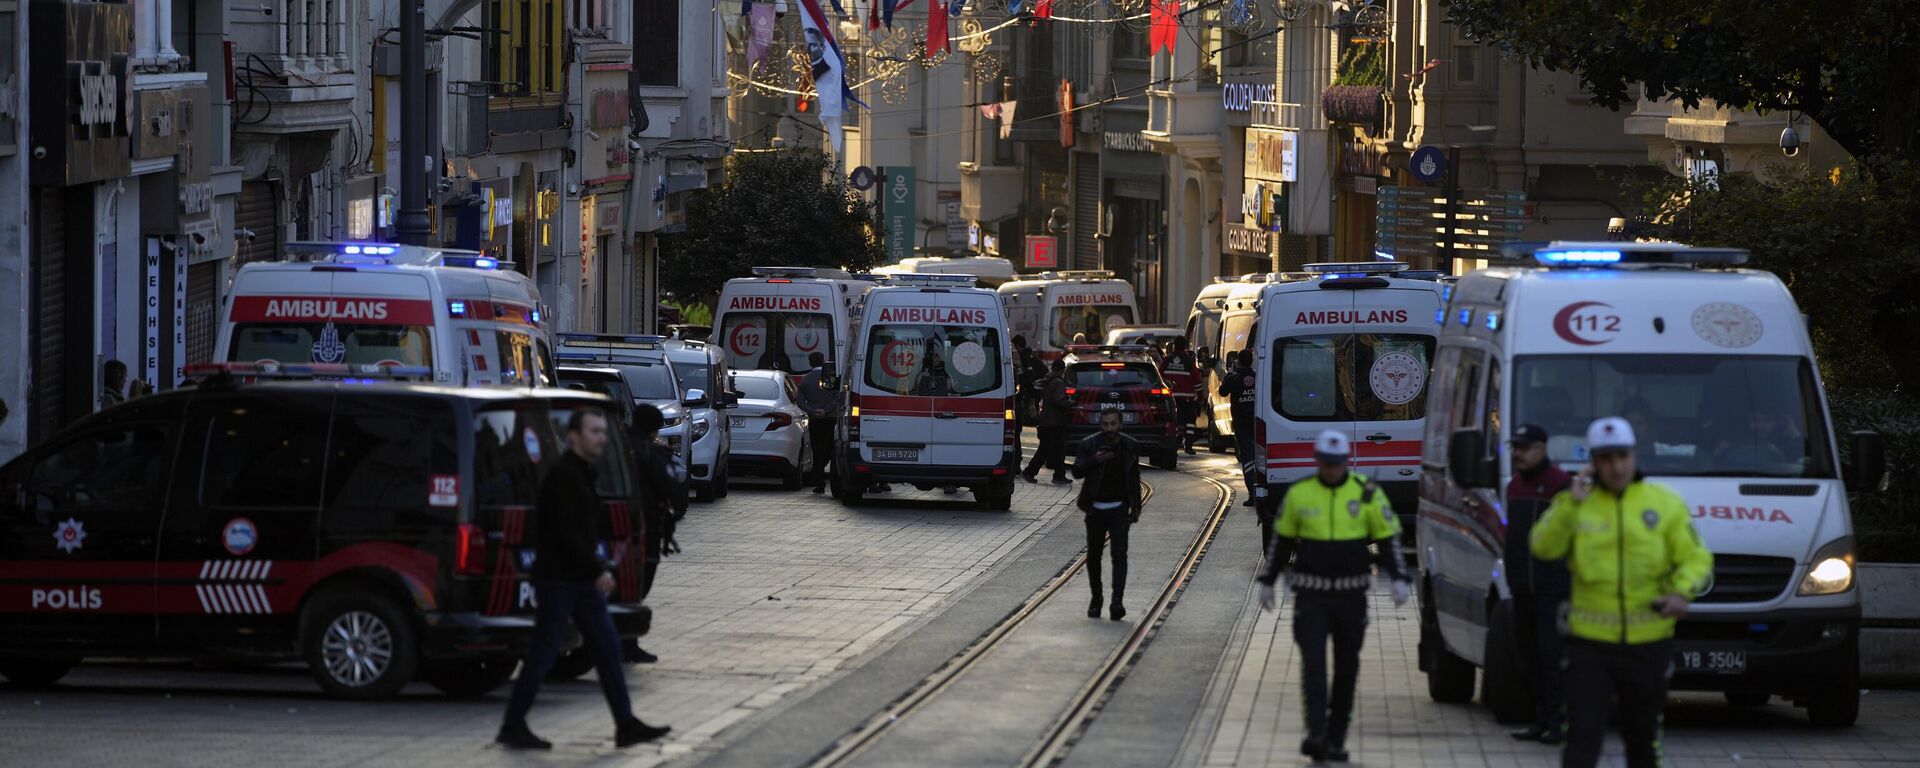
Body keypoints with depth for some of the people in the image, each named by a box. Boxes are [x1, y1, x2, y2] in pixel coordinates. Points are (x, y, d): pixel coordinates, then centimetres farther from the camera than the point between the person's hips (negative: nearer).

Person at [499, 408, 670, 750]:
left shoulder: (582, 474, 16)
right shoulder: (563, 475, -15)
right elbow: (564, 532, -21)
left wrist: (598, 569, 16)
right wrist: (598, 570, -19)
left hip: (581, 580, 10)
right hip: (557, 579, -10)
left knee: (607, 648, 6)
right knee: (543, 655, -4)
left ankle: (626, 725, 7)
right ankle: (512, 728, 3)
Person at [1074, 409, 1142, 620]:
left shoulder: (1130, 447, 1)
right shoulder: (1089, 445, -5)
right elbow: (1077, 471, -13)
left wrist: (1136, 508, 13)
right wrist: (1094, 461, -31)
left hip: (1119, 509, -1)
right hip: (1095, 508, 1)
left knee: (1119, 553, -14)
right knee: (1093, 555, 10)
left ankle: (1117, 601, -21)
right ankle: (1096, 599, 26)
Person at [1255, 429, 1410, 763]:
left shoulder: (1367, 494, -1)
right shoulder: (1299, 494, 1)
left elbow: (1388, 538, 3)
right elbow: (1281, 539, 12)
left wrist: (1399, 578, -9)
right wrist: (1267, 581, 13)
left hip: (1351, 596, 1)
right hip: (1310, 595, -1)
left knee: (1346, 667, 8)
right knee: (1313, 662, -14)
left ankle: (1336, 739, 18)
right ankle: (1316, 733, -19)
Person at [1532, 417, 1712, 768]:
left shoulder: (1665, 502, 3)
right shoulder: (1576, 505, 3)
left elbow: (1696, 558, 1)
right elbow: (1544, 547, -10)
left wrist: (1683, 591, -18)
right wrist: (1571, 503, -19)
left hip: (1649, 644, 1)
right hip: (1590, 644, -1)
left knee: (1643, 738, 15)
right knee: (1583, 737, -10)